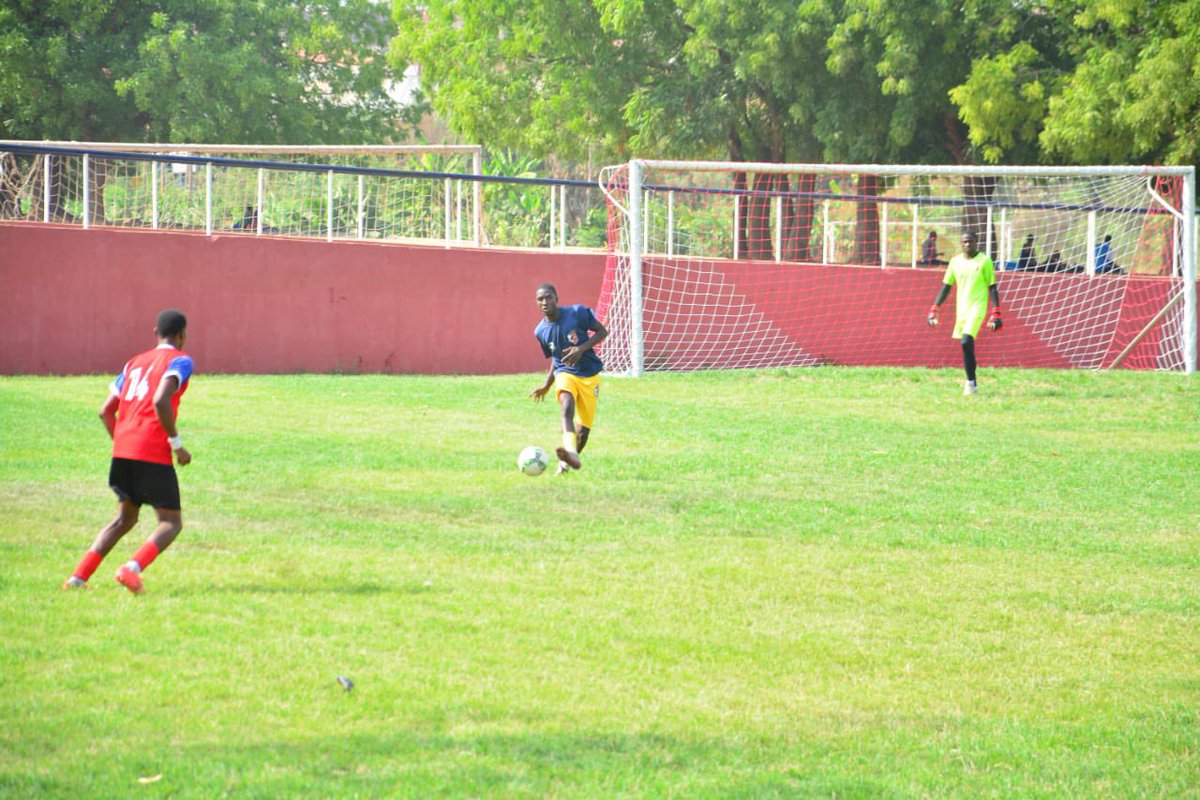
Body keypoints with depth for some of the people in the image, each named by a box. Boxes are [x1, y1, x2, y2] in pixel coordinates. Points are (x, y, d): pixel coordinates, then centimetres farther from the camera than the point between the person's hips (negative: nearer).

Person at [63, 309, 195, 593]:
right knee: (171, 523, 1)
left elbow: (106, 411, 19)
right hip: (154, 453, -7)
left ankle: (78, 577, 9)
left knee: (125, 519, 20)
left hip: (122, 451, 7)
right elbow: (160, 401, -18)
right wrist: (176, 443, -11)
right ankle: (133, 568, -23)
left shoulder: (135, 362, 22)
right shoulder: (179, 360, 0)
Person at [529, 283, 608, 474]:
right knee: (567, 407, -32)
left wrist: (582, 348, -16)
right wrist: (546, 385, 10)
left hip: (589, 375, -1)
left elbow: (602, 332, -2)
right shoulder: (541, 331, 1)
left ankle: (566, 462, 25)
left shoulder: (577, 313, -10)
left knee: (583, 429, -2)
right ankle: (571, 453, -53)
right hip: (565, 373, 1)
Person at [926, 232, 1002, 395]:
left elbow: (992, 288, -3)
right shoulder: (956, 261, 9)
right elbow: (946, 287, 14)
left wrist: (996, 314, -10)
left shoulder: (984, 261, -4)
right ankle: (971, 383, 19)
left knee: (966, 342, -20)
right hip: (961, 308, 6)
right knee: (966, 345, 8)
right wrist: (933, 310, 9)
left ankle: (971, 383, -14)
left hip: (977, 308, -6)